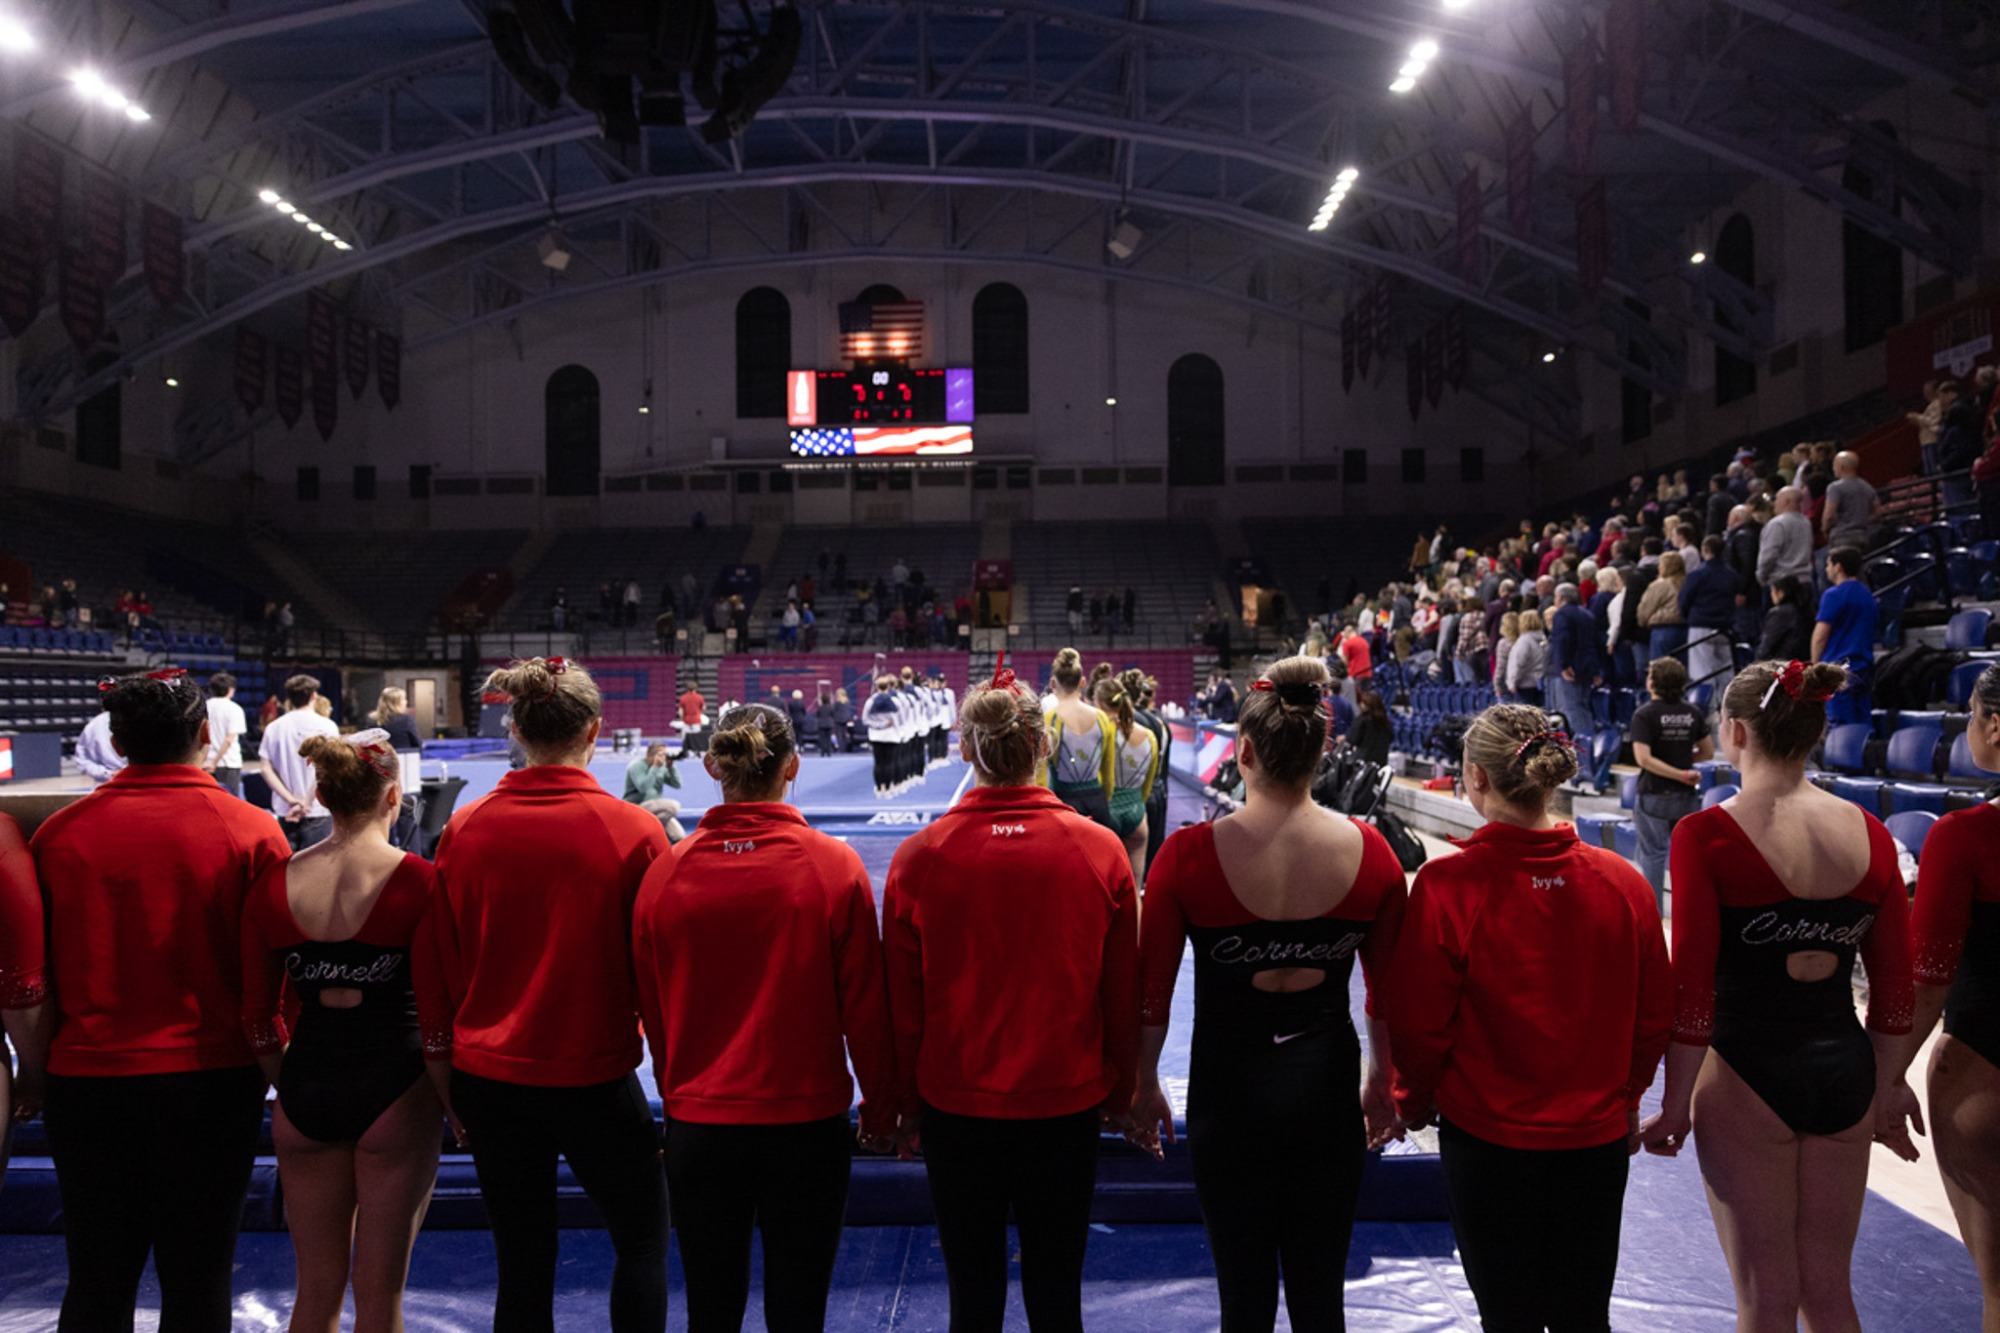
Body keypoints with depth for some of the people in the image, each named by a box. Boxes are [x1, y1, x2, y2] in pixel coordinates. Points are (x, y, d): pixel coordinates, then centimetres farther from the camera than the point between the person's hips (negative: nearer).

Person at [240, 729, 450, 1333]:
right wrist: (457, 1107, 0)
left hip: (306, 1092, 4)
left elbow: (259, 1018, 6)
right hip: (393, 1089, -3)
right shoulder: (418, 882, -12)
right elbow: (435, 1020, -12)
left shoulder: (275, 882, 0)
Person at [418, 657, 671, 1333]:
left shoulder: (465, 828, -5)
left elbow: (438, 967, 3)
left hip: (486, 1075, 3)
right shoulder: (634, 830, -13)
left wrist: (453, 1061, 17)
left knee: (522, 1264, 15)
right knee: (643, 1239, 17)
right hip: (594, 1074, -3)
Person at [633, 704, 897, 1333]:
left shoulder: (666, 873, -7)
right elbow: (865, 1007, -7)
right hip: (807, 1122, -1)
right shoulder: (834, 866, -12)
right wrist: (880, 1113, 8)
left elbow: (652, 1012, 4)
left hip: (697, 1123, 2)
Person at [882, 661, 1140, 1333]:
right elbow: (1124, 994, 0)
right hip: (1068, 1103, 0)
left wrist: (908, 1102, 12)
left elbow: (902, 1004, -2)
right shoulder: (1100, 851, -9)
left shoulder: (919, 857, -10)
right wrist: (1121, 1094, 14)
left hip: (956, 1107, 0)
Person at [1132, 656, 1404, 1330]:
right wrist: (1381, 1085, 18)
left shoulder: (1190, 854, -14)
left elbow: (1152, 989, -6)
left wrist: (1145, 1088, 9)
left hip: (1229, 1089, -2)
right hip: (1328, 1086, 2)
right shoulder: (1368, 851, -8)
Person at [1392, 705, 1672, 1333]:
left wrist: (1414, 1103, 7)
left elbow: (1417, 1024, -13)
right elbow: (1655, 1016, 2)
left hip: (1488, 1140, -3)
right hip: (1599, 1139, 3)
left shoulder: (1447, 883, -20)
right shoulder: (1621, 881, -9)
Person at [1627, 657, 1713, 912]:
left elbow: (1643, 758, -22)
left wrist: (1680, 774, -18)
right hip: (1686, 796, 4)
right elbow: (1707, 750, 8)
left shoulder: (1645, 714, -13)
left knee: (1652, 854, 6)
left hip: (1654, 795, -4)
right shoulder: (1693, 713, 1)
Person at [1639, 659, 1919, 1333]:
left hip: (1749, 1075, -4)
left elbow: (1692, 988, -15)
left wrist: (1676, 1105, -4)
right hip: (1844, 1075, 5)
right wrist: (1885, 1088, 18)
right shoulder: (1870, 834, -1)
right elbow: (1895, 987, 5)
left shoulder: (1708, 835, -15)